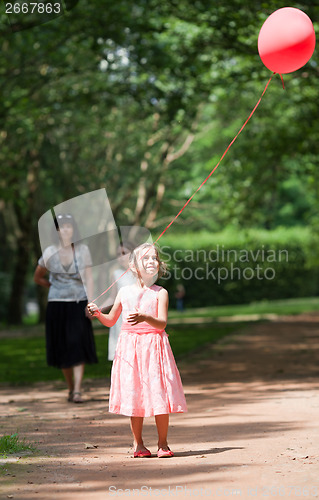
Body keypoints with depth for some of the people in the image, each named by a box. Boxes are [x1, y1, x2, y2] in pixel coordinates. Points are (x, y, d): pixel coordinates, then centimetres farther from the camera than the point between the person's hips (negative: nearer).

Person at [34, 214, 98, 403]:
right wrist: (54, 286, 7)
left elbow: (89, 277, 0)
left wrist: (90, 302, -9)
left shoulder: (82, 249, 3)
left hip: (79, 304, -1)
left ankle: (77, 390, -15)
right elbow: (38, 278, 15)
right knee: (63, 348, 4)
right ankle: (71, 387, 19)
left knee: (78, 346, -11)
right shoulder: (50, 252, 2)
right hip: (57, 304, 1)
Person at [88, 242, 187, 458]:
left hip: (154, 347, -2)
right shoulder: (125, 292, 9)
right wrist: (98, 313, 0)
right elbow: (111, 321, 19)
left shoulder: (160, 293, 1)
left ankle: (163, 443, 8)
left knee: (159, 394, -5)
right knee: (134, 397, 4)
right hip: (130, 348, 2)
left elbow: (162, 323, -12)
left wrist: (145, 317, -29)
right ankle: (138, 443, 15)